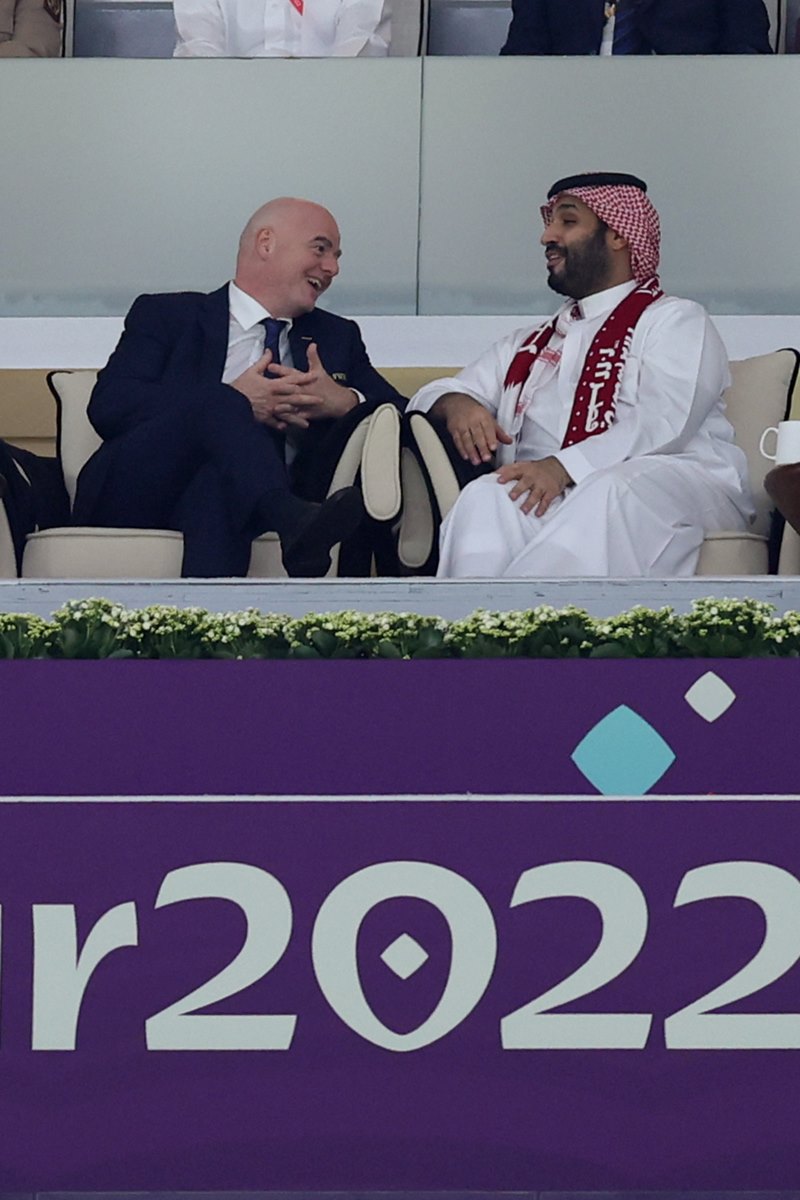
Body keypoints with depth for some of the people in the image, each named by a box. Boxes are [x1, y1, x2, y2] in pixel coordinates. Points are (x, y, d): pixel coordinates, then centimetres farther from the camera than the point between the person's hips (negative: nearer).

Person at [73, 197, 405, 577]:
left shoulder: (337, 337, 28)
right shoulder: (166, 315, 14)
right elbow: (108, 406, -3)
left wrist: (345, 402, -5)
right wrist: (233, 402, -13)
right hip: (141, 496, -2)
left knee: (218, 484, -36)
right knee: (216, 405, -33)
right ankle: (291, 520, -49)